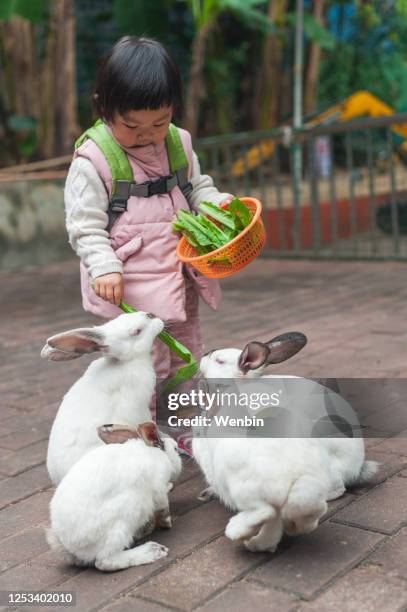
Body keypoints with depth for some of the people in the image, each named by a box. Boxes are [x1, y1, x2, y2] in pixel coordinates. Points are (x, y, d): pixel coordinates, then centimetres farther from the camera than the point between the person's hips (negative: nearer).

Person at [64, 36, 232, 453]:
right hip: (131, 287, -7)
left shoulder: (179, 144, 4)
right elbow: (84, 225, -13)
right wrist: (104, 268, -25)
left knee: (187, 361, 18)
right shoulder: (92, 161, -13)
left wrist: (219, 204, -4)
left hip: (178, 277, 7)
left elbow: (198, 186, 16)